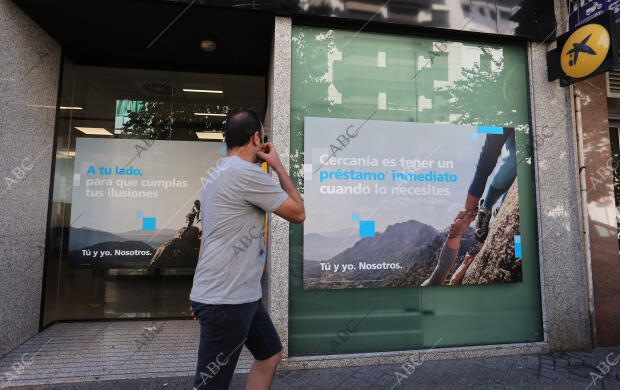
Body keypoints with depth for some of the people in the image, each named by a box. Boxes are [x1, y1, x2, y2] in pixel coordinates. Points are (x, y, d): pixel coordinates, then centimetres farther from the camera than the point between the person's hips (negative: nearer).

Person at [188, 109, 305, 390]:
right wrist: (278, 166, 0)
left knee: (270, 355, 20)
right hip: (226, 301, -10)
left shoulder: (219, 173, 13)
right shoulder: (247, 173, -18)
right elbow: (298, 213, -11)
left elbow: (206, 235, 16)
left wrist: (202, 293, 21)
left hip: (242, 294, 10)